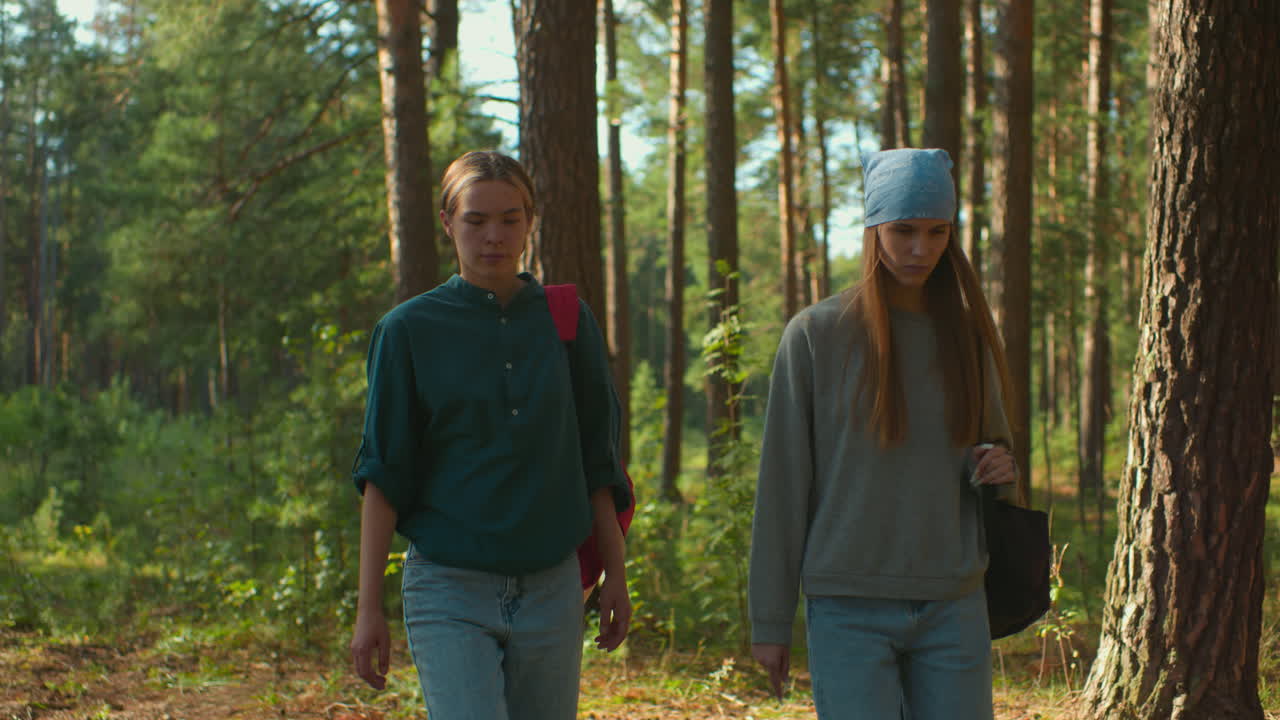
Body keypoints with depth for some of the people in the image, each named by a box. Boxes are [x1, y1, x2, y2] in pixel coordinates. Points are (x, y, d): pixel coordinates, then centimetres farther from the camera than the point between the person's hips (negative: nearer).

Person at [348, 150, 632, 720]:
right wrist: (368, 606, -5)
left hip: (551, 589, 3)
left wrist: (616, 574, 10)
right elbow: (382, 475, -2)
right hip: (449, 591, -3)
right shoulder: (409, 330, -2)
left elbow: (596, 460, 11)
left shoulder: (567, 321, 6)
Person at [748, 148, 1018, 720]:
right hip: (851, 608, -3)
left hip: (953, 605, 3)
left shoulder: (966, 335, 9)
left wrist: (999, 471, -4)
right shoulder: (816, 335, -2)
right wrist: (769, 621, -2)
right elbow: (781, 485, -1)